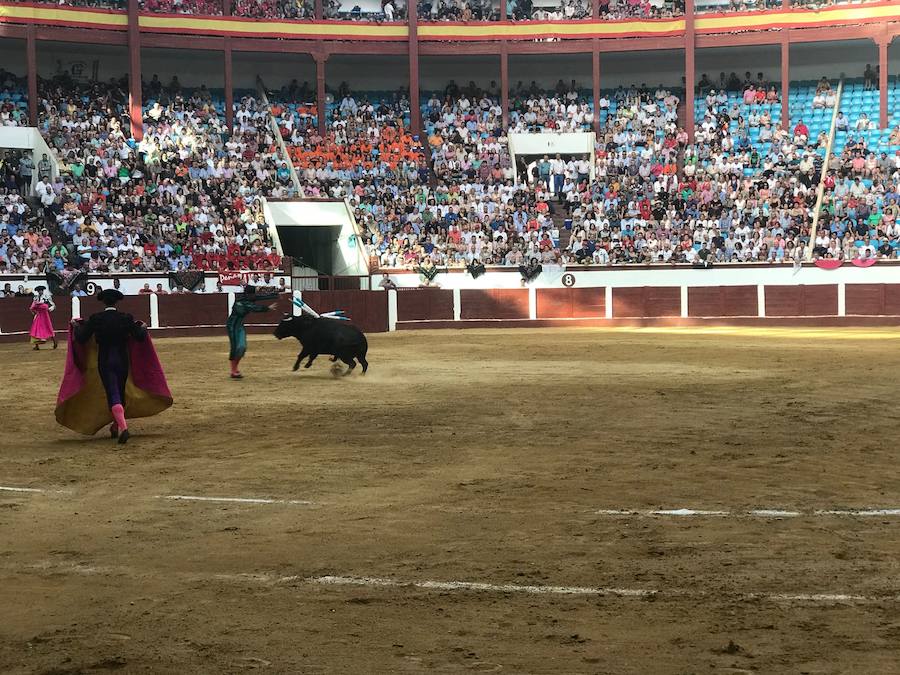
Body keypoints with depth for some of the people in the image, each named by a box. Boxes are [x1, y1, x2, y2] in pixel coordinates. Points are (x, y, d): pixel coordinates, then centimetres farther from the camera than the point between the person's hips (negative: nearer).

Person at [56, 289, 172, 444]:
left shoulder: (96, 319, -7)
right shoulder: (126, 318, -4)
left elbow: (80, 338, -4)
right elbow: (140, 337, -3)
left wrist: (75, 325, 14)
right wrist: (143, 327, 18)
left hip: (105, 362, -2)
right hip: (123, 360, 2)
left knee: (113, 395, -7)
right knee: (120, 393, 18)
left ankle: (123, 428, -26)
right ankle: (116, 427, 32)